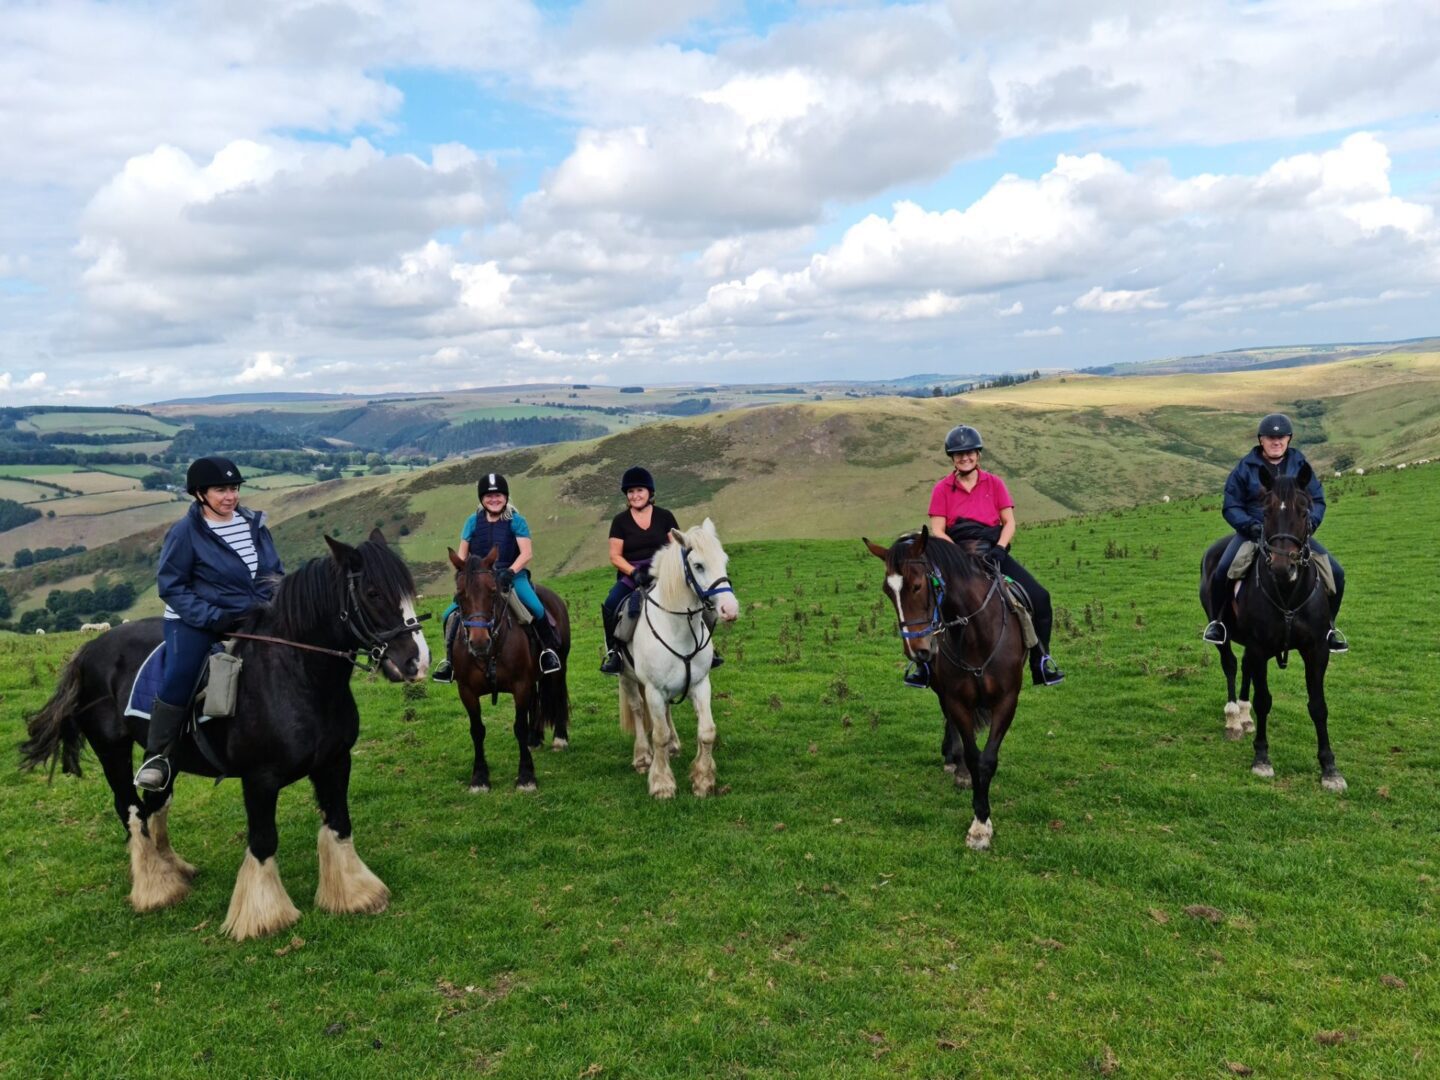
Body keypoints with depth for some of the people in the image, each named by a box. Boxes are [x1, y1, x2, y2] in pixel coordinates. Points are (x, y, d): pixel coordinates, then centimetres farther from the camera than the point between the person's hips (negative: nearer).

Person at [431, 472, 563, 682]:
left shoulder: (516, 521, -3)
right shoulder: (473, 521, 6)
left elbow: (527, 553, -10)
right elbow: (462, 555, 8)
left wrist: (510, 572, -26)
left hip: (511, 575, -3)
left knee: (535, 608, -28)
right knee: (450, 614, -10)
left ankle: (550, 649, -4)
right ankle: (450, 657, 14)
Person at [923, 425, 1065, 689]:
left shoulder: (994, 483, 12)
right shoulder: (942, 489, 8)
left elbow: (1009, 522, 7)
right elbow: (937, 531, 1)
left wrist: (999, 548, -11)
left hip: (993, 551, 2)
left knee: (1039, 598, -12)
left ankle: (1042, 663, 4)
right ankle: (923, 665, -7)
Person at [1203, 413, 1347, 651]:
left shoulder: (1301, 465, 9)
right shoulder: (1245, 467, 2)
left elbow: (1318, 501, 11)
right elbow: (1231, 506, 2)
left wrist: (1309, 523, -10)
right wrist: (1250, 525, -16)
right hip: (1253, 532, -3)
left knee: (1336, 573, -10)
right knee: (1222, 570, -28)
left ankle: (1328, 625, 14)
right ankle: (1217, 621, -4)